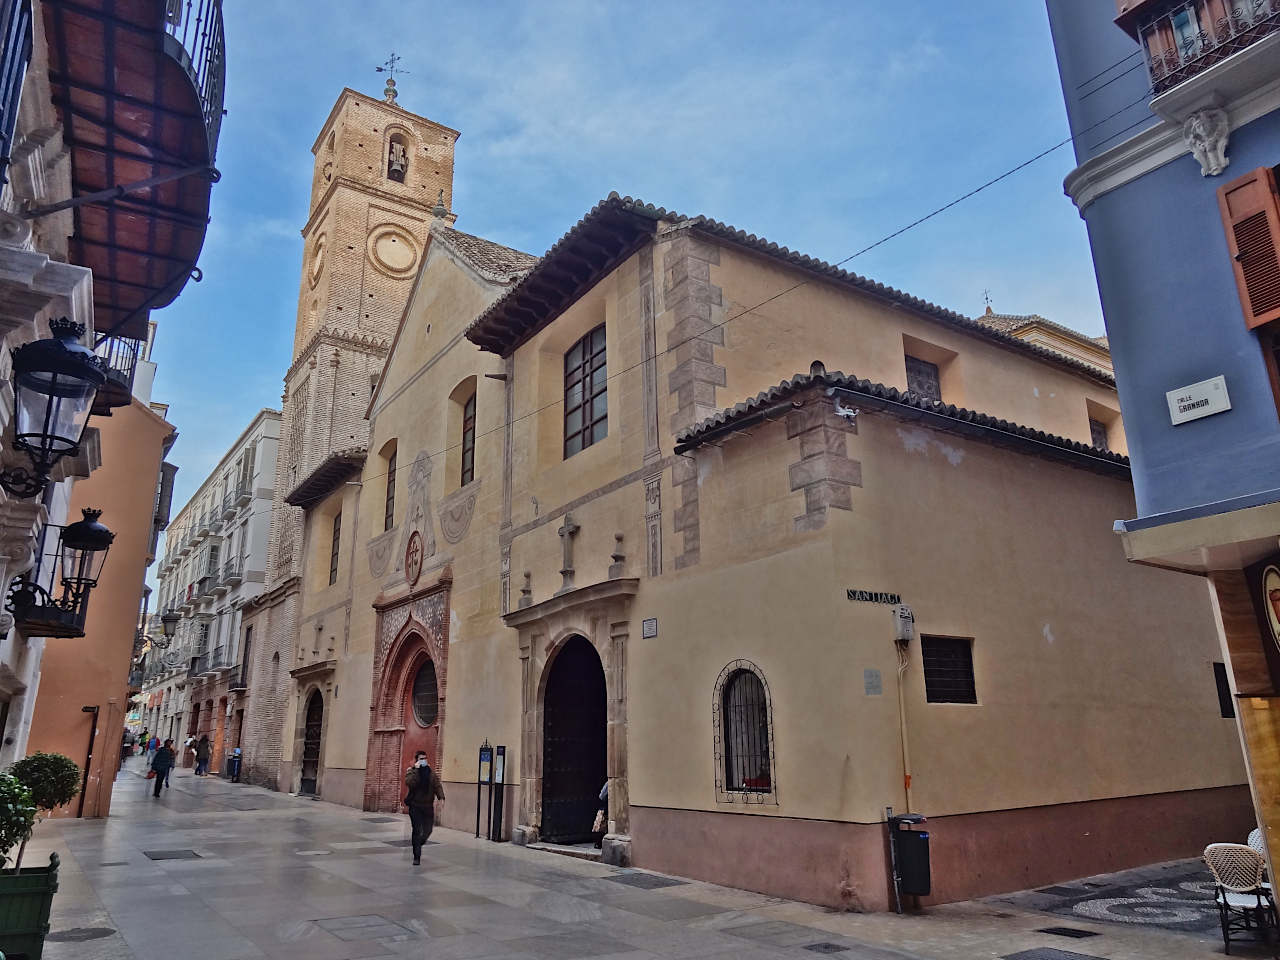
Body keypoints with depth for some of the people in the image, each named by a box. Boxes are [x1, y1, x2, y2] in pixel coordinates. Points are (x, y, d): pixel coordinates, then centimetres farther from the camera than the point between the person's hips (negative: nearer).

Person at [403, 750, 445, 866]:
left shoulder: (431, 772, 7)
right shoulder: (411, 771, -3)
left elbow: (437, 786, 0)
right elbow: (409, 783, -22)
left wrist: (441, 797, -17)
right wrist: (416, 769, -21)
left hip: (428, 806, 4)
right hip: (415, 806, -3)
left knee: (428, 830, 6)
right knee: (417, 830, -6)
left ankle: (418, 845, 35)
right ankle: (417, 857, 4)